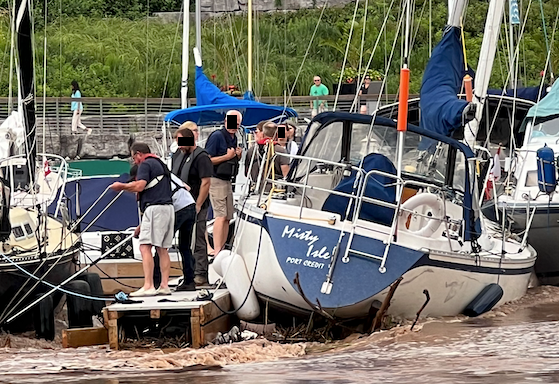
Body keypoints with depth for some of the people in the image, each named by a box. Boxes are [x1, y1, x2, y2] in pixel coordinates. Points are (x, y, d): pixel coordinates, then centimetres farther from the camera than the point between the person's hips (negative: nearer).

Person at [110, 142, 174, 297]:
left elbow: (140, 186, -18)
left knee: (145, 247, -12)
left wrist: (121, 186, 0)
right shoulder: (160, 164, 27)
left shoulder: (145, 164, -2)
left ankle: (148, 286, -19)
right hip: (168, 208, 10)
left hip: (155, 208, -10)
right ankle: (164, 285, 6)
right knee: (162, 248, 10)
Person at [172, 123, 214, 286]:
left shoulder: (201, 156, -12)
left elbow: (206, 182, -17)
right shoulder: (178, 155, 13)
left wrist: (198, 206, -18)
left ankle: (201, 274, -3)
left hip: (196, 207, -8)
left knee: (198, 241, -6)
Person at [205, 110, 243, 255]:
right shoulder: (217, 136, -12)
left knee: (228, 217, 8)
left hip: (227, 181, 9)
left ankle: (222, 251, 13)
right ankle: (217, 252, -20)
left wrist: (238, 156, 4)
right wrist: (227, 156, -18)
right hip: (216, 180, -9)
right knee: (221, 216, -16)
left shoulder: (234, 138, 14)